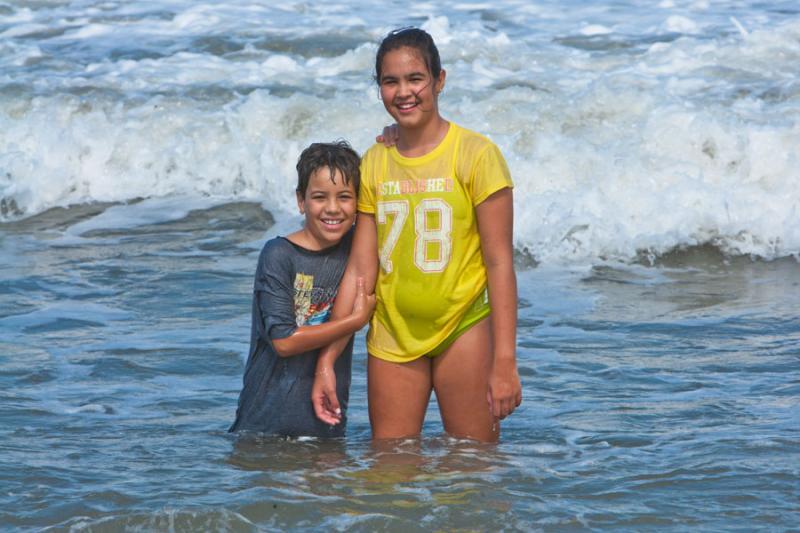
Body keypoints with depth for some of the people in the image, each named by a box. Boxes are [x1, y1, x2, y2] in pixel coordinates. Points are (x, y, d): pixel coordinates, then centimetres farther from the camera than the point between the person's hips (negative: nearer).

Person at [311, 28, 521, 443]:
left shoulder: (475, 154, -8)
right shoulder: (374, 163, 4)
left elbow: (500, 262, -9)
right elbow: (360, 270, 6)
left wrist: (504, 361, -14)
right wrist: (326, 361, 2)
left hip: (463, 329, -4)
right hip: (392, 335, 4)